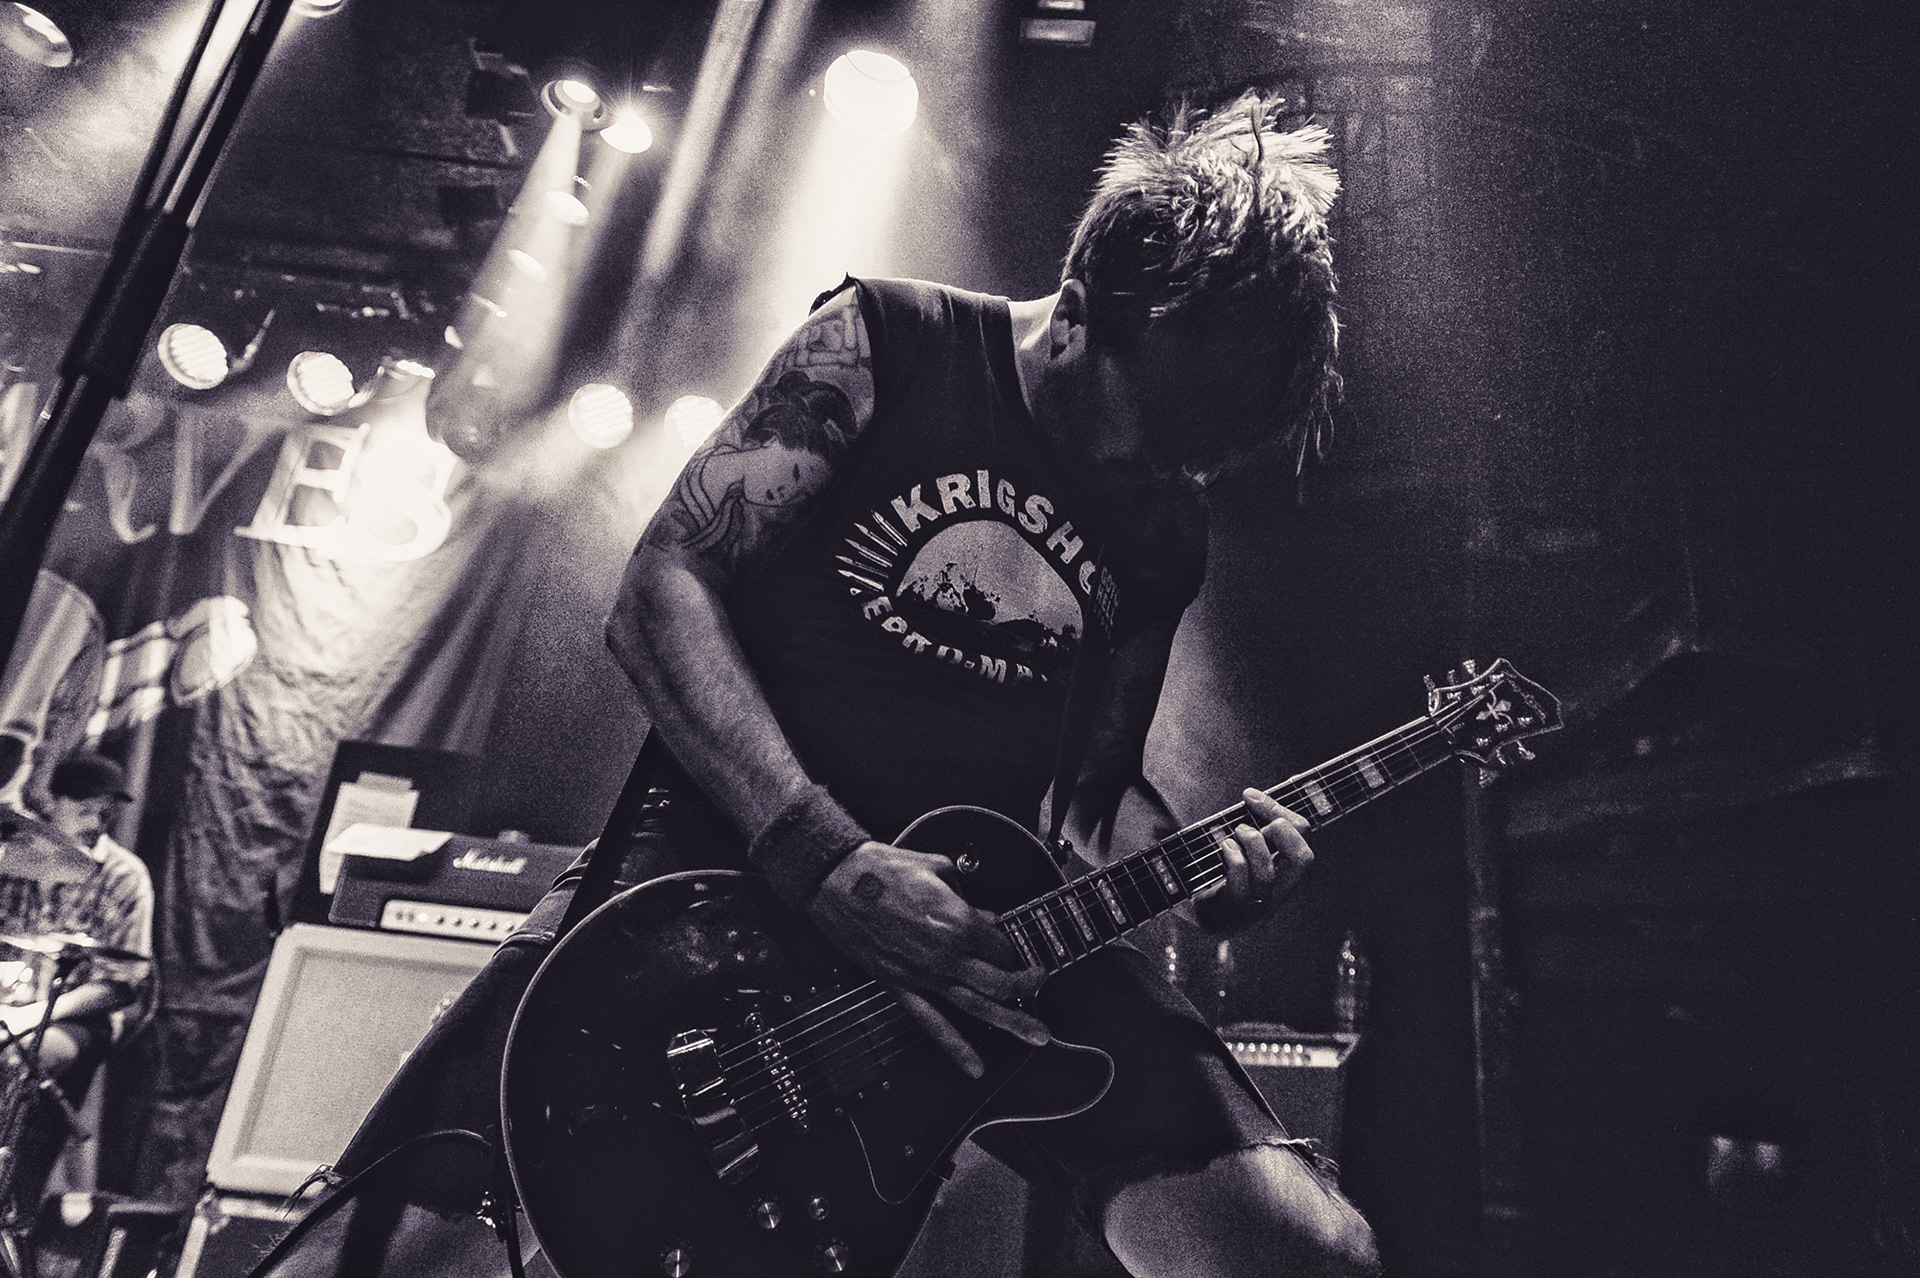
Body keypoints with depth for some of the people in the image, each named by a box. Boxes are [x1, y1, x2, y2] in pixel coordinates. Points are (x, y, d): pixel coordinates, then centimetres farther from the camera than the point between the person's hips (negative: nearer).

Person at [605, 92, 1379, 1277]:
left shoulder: (1168, 533, 10)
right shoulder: (885, 347, -5)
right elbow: (661, 592, -11)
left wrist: (1203, 865, -6)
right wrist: (824, 854, -22)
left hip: (994, 914, 4)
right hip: (749, 860, -2)